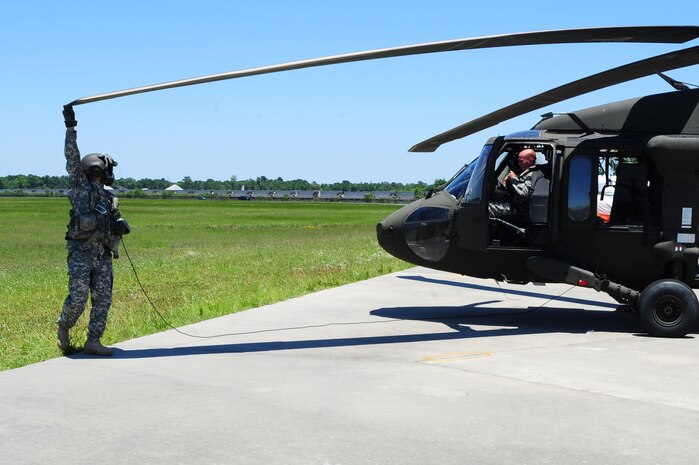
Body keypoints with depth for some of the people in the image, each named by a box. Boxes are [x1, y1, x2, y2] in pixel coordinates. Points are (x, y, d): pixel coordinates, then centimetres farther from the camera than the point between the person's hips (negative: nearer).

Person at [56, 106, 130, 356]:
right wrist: (71, 127, -6)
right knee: (78, 298, -7)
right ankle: (63, 326, 20)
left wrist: (121, 225, 0)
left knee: (103, 299, -1)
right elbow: (72, 157, -2)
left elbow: (118, 222, 24)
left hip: (103, 255, 6)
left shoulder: (109, 198, 22)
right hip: (81, 251, -6)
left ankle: (93, 341, 4)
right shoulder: (80, 185, 6)